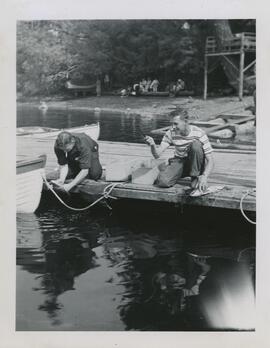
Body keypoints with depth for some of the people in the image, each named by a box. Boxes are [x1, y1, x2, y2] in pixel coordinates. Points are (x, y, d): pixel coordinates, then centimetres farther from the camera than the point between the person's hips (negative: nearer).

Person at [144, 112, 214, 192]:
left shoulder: (199, 133, -21)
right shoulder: (171, 133, -14)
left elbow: (210, 160, -22)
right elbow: (157, 154, -19)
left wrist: (204, 176, -40)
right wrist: (153, 145, -42)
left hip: (195, 164, -2)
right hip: (180, 162, 2)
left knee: (196, 144, -32)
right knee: (162, 181, -27)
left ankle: (195, 177, -16)